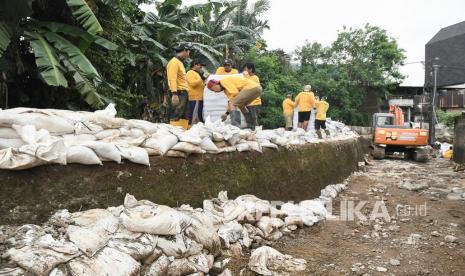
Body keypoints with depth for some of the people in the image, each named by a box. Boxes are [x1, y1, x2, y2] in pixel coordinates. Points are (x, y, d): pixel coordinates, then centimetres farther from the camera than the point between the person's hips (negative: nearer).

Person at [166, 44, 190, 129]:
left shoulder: (180, 62, 21)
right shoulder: (174, 62, -8)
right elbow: (172, 79, -18)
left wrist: (185, 93, 14)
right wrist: (174, 94, -25)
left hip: (183, 93, 10)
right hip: (178, 93, -10)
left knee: (185, 116, 10)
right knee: (176, 116, -12)